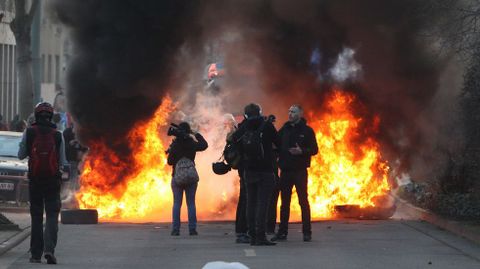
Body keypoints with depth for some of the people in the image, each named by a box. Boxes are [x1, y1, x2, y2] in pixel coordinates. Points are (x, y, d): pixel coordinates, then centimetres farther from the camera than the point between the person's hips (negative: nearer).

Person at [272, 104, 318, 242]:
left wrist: (301, 151, -20)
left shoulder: (307, 130, -1)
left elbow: (314, 149, -4)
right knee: (284, 202, 6)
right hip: (285, 170, 4)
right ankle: (282, 232, 10)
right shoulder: (284, 130, 10)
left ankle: (306, 232, 3)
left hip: (300, 170, -4)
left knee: (303, 201, -1)